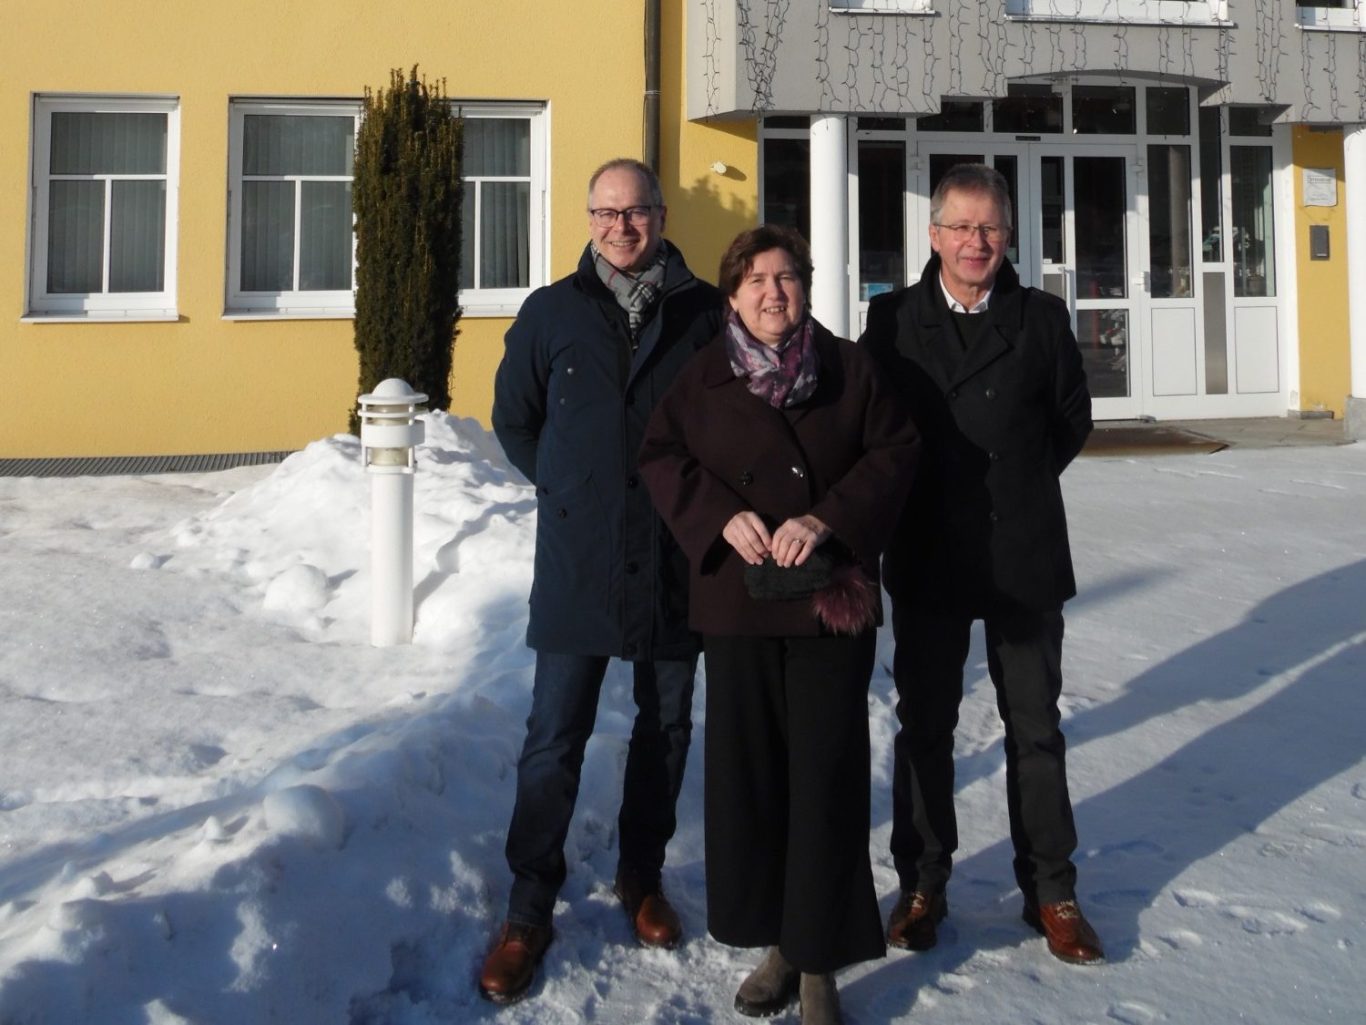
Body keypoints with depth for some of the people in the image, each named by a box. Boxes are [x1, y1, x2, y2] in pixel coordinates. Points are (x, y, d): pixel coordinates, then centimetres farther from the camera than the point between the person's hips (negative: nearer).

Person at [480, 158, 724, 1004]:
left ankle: (643, 877, 33)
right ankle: (528, 913, 13)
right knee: (555, 740, 0)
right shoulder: (552, 312, 3)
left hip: (679, 561, 1)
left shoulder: (707, 312, 0)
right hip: (577, 562, 0)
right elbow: (514, 419, 12)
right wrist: (571, 492, 7)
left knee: (666, 726, 14)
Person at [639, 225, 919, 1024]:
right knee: (747, 771, 7)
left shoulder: (850, 367, 4)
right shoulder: (705, 376, 6)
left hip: (832, 600, -1)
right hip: (738, 603, 2)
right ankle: (778, 942, 24)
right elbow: (662, 458, 5)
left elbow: (894, 452, 0)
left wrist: (828, 518, -14)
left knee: (827, 774, -1)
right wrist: (722, 516, -11)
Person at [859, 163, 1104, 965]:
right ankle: (922, 884, 23)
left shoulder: (1043, 318, 1)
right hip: (927, 559, 0)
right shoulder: (893, 318, -1)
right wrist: (919, 490, 1)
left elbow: (1073, 418, 9)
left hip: (1024, 556, 0)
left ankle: (1051, 890, 22)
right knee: (924, 727, 10)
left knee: (1036, 728, 9)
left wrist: (1023, 482, 5)